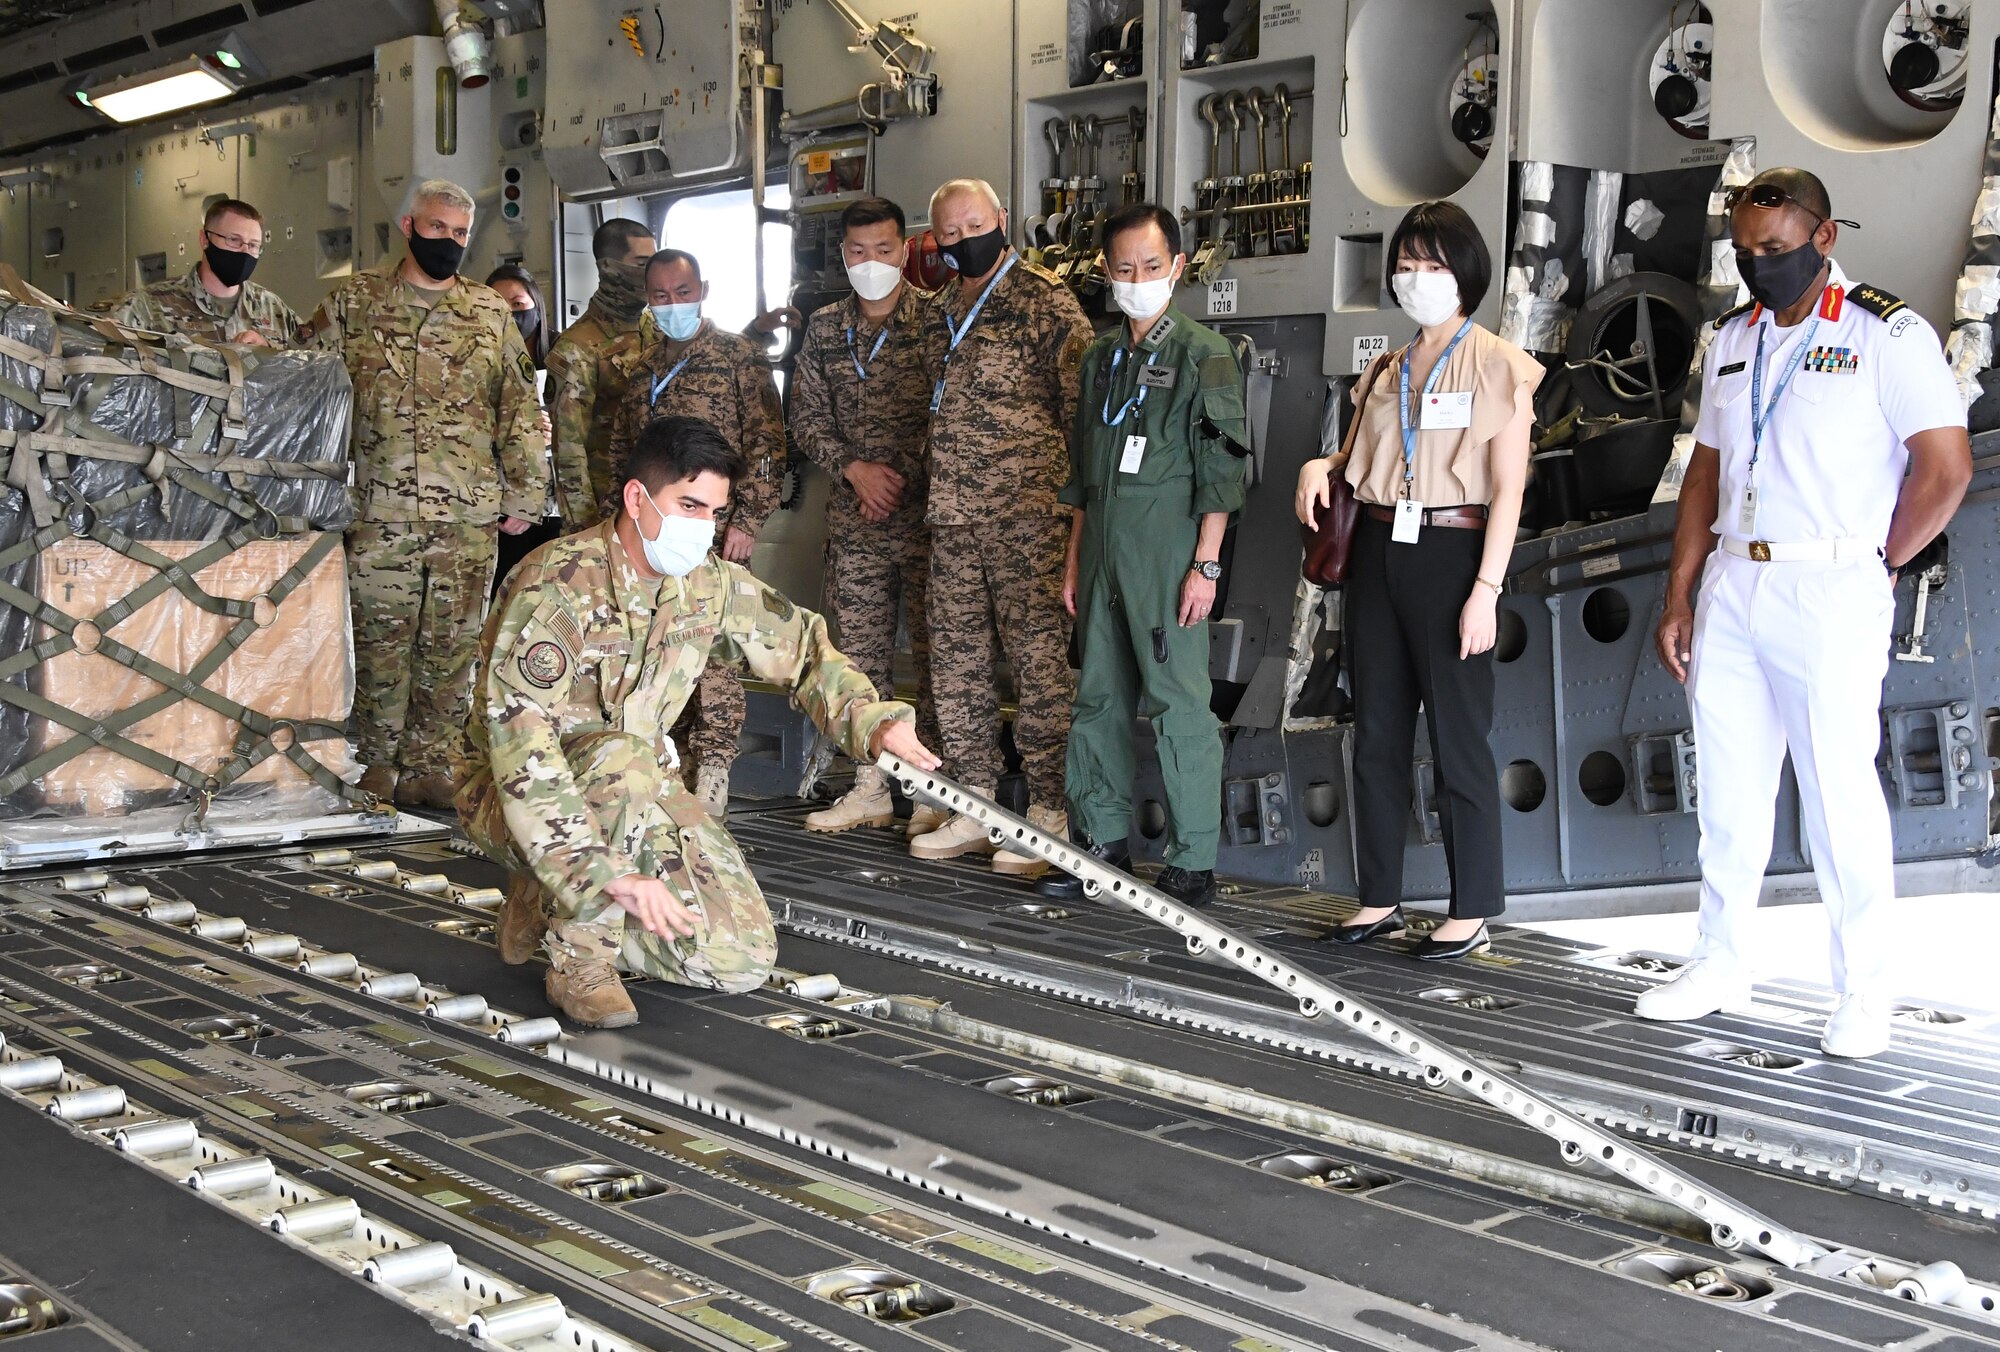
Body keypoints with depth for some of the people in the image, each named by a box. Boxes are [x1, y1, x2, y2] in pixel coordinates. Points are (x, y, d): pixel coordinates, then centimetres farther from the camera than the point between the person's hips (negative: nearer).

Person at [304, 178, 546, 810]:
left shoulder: (492, 313, 11)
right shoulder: (353, 302, 7)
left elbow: (522, 411, 11)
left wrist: (523, 494, 6)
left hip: (469, 519, 1)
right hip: (379, 513, -1)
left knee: (452, 647, 4)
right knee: (380, 643, 2)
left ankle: (433, 768, 12)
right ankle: (378, 769, 12)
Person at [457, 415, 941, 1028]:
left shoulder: (711, 583, -6)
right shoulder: (558, 585, -25)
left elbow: (801, 646, 10)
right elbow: (519, 748, -33)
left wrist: (879, 723, -10)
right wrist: (610, 873, -41)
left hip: (639, 798, 6)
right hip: (515, 805, -6)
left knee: (744, 959, -9)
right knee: (626, 759, -38)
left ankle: (552, 909, 9)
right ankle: (580, 958, -19)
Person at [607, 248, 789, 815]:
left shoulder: (738, 355, 1)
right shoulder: (640, 368, 18)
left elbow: (767, 445, -4)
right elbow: (620, 451, 24)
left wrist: (747, 520, -12)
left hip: (715, 529, -5)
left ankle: (713, 774, -8)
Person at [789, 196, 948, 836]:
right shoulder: (824, 328, 10)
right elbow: (806, 418, 10)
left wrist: (902, 478, -12)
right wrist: (855, 468, -6)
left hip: (925, 513, -4)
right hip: (853, 519, 5)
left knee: (934, 646, -1)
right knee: (860, 651, 8)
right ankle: (870, 787, 17)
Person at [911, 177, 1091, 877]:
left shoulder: (1045, 300, -5)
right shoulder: (940, 310, 16)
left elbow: (1084, 403, -8)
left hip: (1027, 513, -7)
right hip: (952, 517, 7)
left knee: (1039, 660, -4)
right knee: (957, 661, 10)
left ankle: (1049, 814, 3)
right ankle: (976, 808, 19)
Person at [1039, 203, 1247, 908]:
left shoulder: (1204, 355, -3)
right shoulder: (1101, 356, 16)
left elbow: (1220, 468, -7)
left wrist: (1205, 564, -13)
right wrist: (1074, 558, 17)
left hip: (1168, 551, -6)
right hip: (1103, 548, 7)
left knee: (1178, 703, -6)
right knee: (1099, 697, 10)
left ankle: (1194, 863, 0)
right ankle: (1101, 842, 20)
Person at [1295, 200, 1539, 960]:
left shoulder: (1499, 367, -3)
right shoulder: (1387, 371, 15)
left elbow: (1507, 490, -8)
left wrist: (1486, 589, -15)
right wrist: (1320, 469, -1)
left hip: (1451, 554, -6)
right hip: (1379, 550, 6)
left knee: (1458, 738, -2)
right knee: (1377, 734, 10)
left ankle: (1472, 911, 7)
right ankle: (1380, 898, 20)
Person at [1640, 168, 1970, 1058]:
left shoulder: (1888, 335, -5)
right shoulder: (1731, 341, 15)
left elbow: (1946, 468, -12)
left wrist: (1874, 566, -4)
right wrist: (1678, 598, 11)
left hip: (1828, 593, -6)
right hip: (1730, 586, 6)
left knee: (1840, 793, -3)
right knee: (1727, 789, 11)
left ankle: (1862, 995, 7)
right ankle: (1721, 966, 23)